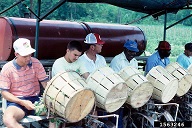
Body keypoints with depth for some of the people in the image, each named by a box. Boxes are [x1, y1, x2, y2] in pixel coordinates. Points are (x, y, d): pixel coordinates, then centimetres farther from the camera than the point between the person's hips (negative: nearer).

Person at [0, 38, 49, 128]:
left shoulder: (36, 63, -1)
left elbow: (45, 82, 2)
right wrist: (22, 102, -19)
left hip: (35, 99, 2)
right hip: (16, 101, -2)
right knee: (7, 119, -35)